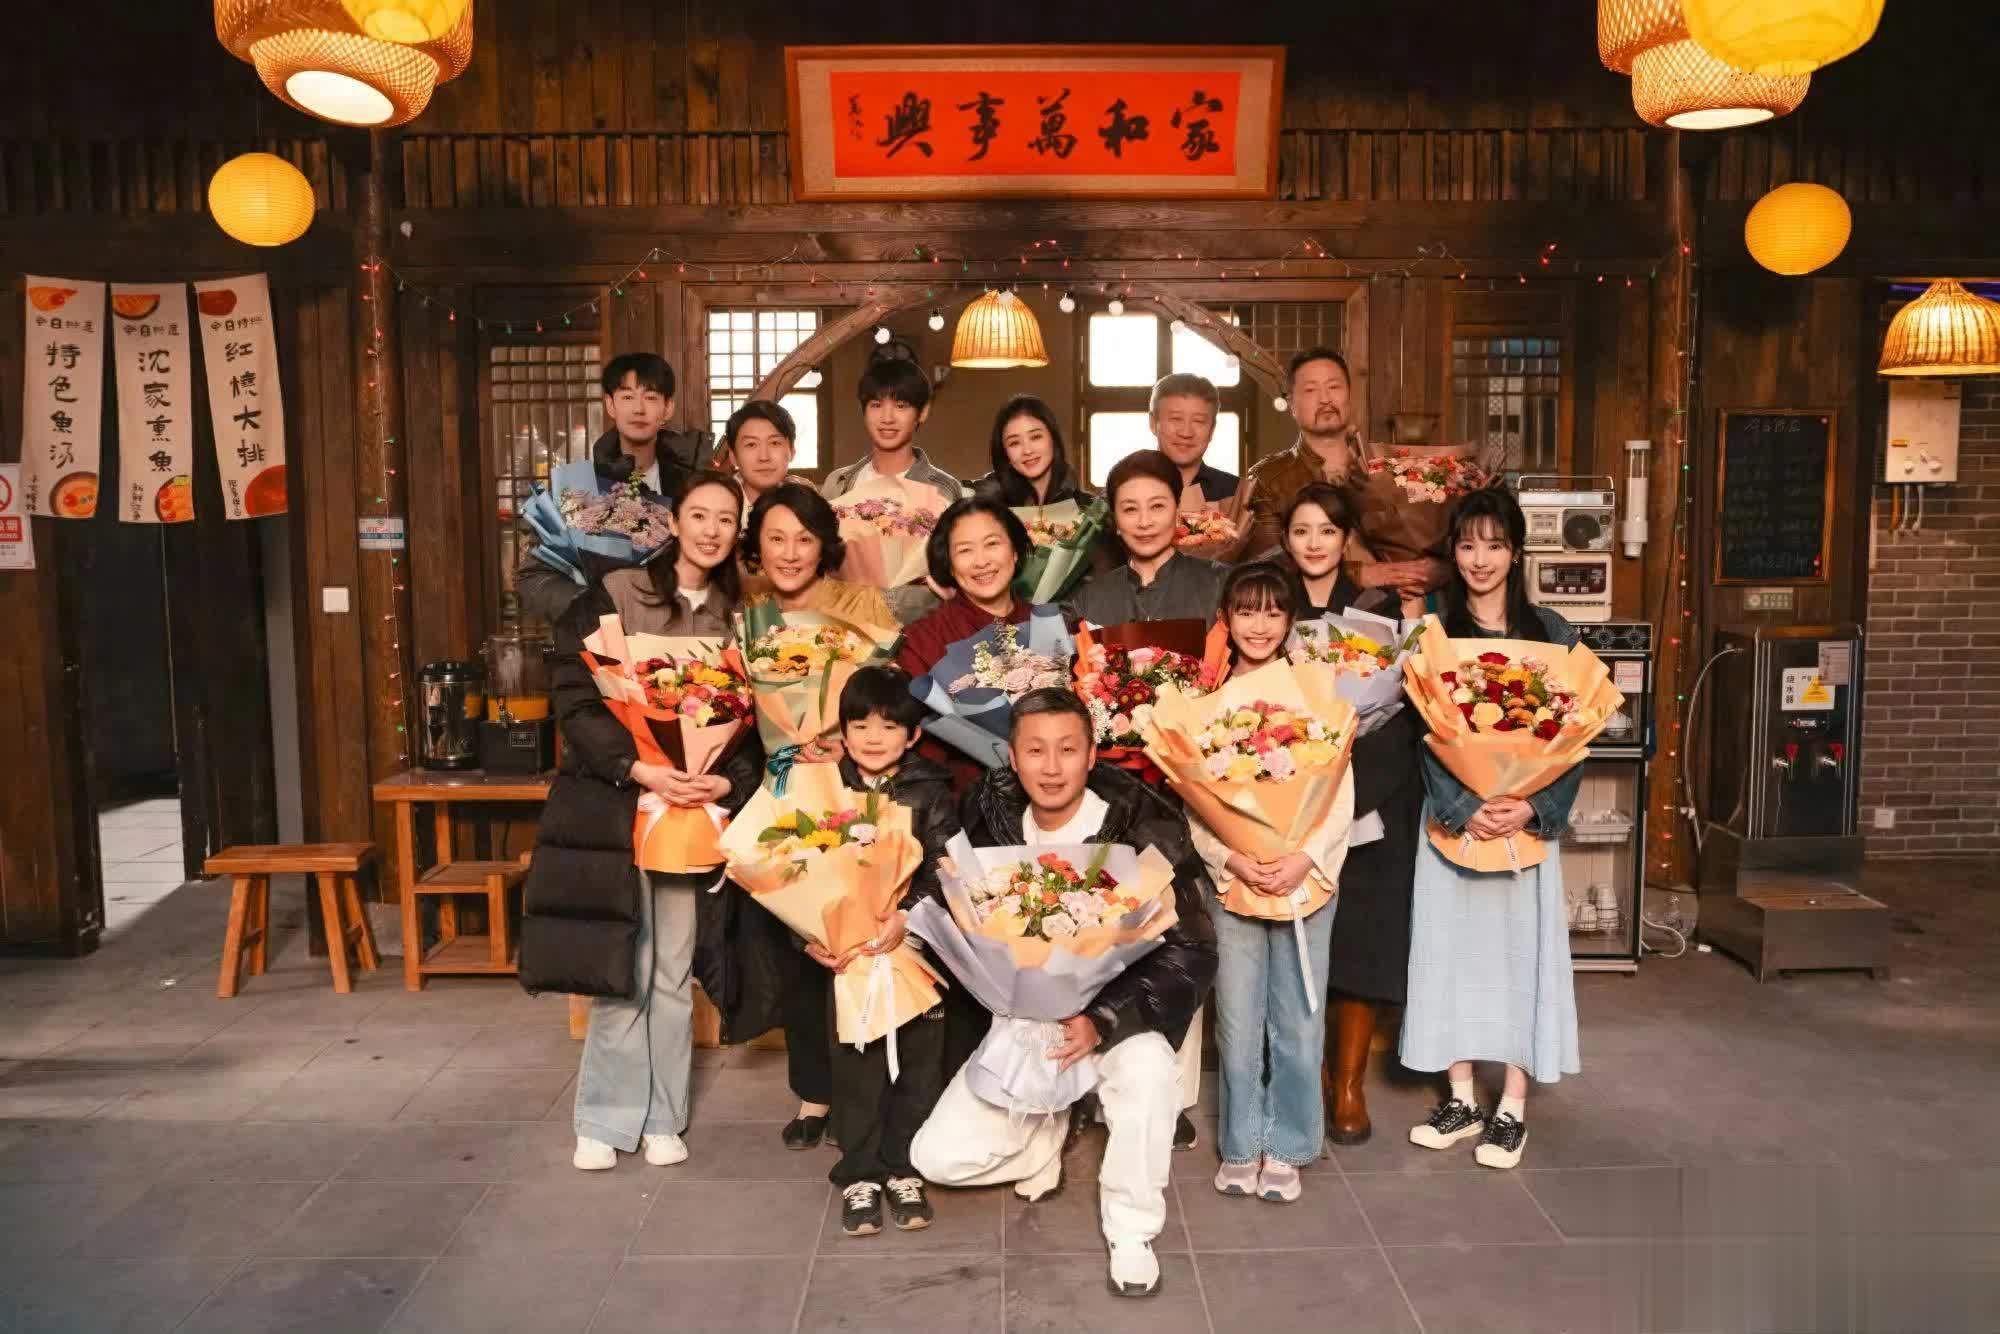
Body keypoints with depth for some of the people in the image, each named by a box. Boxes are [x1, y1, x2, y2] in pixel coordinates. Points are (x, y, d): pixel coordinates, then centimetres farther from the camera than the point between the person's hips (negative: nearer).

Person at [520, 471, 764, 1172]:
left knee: (673, 971, 8)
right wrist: (638, 767, -19)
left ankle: (661, 1117, 22)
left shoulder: (734, 617, 10)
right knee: (620, 967, -1)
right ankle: (608, 1120, 16)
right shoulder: (613, 596, -3)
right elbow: (575, 700, -9)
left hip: (692, 809, 3)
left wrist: (730, 780, -9)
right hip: (612, 804, -3)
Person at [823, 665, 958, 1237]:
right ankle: (859, 1176, 22)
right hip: (847, 948, 1)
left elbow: (946, 869, -9)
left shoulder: (930, 793, -2)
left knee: (917, 1065, 9)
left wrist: (907, 916, -24)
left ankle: (904, 1170, 25)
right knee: (855, 1068, 7)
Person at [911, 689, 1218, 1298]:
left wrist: (1102, 1021, -32)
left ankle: (1132, 1229, -10)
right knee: (937, 1156, -10)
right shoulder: (989, 820, -9)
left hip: (1119, 1013, -3)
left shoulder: (1145, 828, -20)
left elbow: (1192, 952, -21)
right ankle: (1045, 1133, 21)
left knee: (1147, 1068, -37)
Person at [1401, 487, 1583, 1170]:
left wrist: (1534, 807, -13)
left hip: (1528, 819, 0)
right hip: (1452, 814, 0)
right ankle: (1462, 1099, 20)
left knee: (1520, 948, 3)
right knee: (1450, 946, 6)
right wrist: (1464, 807, -17)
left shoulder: (1551, 634, 2)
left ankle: (1512, 1108, 16)